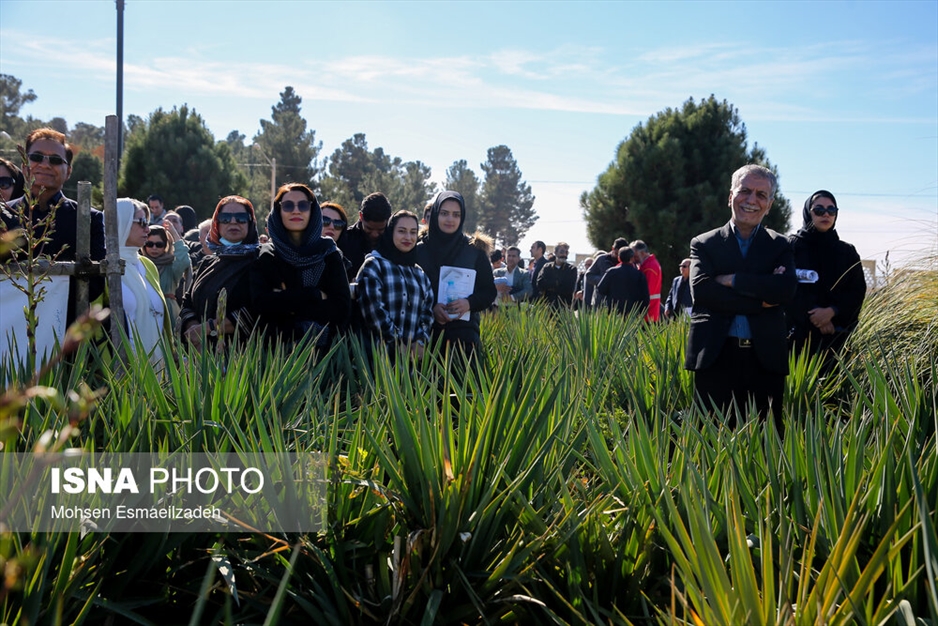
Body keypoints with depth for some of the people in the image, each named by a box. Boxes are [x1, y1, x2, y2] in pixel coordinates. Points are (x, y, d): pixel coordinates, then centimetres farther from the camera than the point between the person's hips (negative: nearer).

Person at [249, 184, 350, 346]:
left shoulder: (329, 253, 9)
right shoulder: (266, 256, 9)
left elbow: (342, 308, -3)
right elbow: (261, 303, -7)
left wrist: (286, 303, -6)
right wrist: (315, 295, -7)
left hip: (324, 344, 0)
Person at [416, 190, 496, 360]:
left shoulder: (474, 251, 6)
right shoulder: (419, 251, 5)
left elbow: (489, 290, 7)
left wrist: (469, 303, -12)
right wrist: (431, 308, -14)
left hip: (464, 330, 0)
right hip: (426, 330, 0)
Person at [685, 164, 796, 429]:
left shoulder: (780, 246, 12)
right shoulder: (704, 244, 9)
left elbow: (785, 289, -7)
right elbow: (700, 289, -9)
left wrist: (731, 279, -9)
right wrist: (760, 301, -10)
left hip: (765, 358, 1)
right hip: (715, 357, -1)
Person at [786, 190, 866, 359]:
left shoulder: (847, 252, 12)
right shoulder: (791, 246, 3)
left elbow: (857, 291, 5)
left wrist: (832, 311, -12)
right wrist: (811, 316, -13)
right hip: (796, 333, -2)